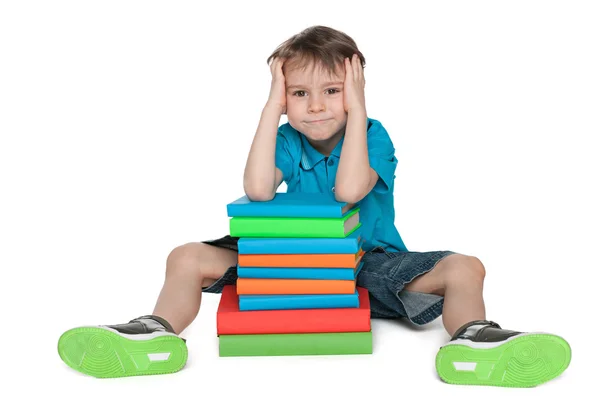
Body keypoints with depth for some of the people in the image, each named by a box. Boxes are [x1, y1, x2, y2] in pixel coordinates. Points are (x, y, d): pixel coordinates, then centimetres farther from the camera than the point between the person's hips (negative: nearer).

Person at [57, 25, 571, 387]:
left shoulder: (372, 135, -8)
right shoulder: (287, 140, -2)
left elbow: (348, 190, -30)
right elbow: (258, 190, -24)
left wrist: (356, 108, -23)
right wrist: (273, 105, -19)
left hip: (368, 265, -2)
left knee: (464, 268, -24)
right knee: (187, 258, -11)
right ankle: (159, 333, -29)